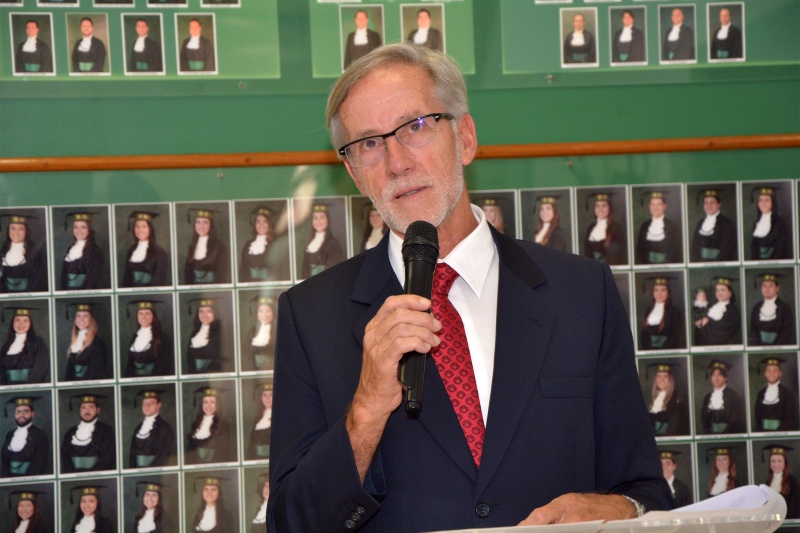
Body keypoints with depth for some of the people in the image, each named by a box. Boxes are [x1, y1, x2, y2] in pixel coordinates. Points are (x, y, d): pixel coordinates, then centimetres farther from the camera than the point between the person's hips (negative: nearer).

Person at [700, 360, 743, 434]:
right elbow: (704, 419, 12)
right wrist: (707, 433, -4)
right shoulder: (708, 398, 12)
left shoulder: (732, 395, -3)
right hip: (711, 436, 4)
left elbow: (736, 420, -6)